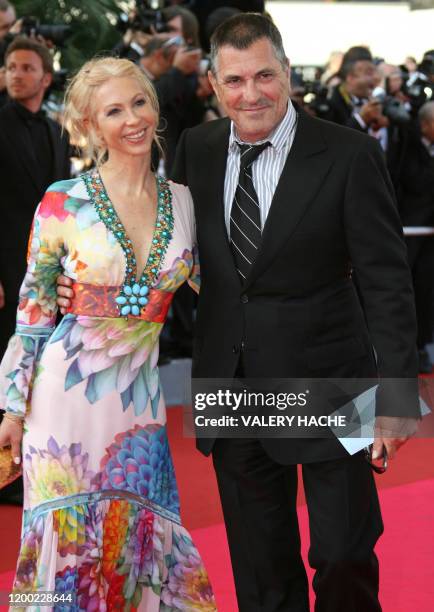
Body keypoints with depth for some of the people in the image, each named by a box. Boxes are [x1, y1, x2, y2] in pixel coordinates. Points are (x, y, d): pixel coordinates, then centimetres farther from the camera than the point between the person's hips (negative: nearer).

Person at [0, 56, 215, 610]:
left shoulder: (182, 201, 3)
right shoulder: (64, 202, -7)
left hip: (141, 394, 3)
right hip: (69, 384, -3)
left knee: (136, 538, 6)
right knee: (69, 533, 4)